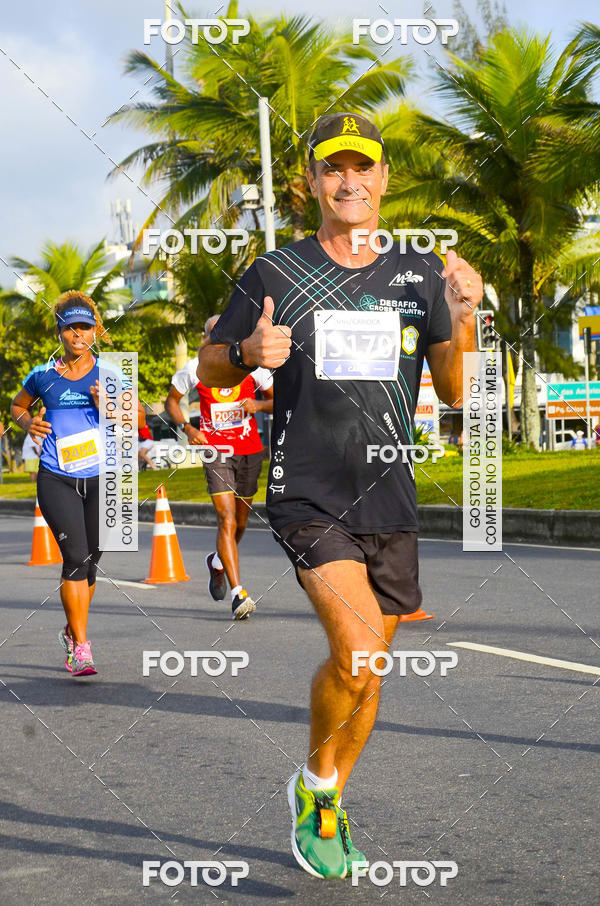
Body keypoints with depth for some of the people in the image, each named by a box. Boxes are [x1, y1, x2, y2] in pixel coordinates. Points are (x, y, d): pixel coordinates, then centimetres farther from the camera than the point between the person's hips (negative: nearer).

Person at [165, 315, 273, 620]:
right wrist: (187, 428, -6)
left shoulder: (251, 366, -2)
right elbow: (171, 401, 11)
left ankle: (218, 561, 47)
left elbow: (278, 400, 7)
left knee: (240, 522, 15)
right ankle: (238, 594, -19)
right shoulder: (194, 369, -3)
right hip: (216, 452, -3)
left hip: (250, 451, 3)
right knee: (227, 520, -17)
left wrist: (259, 405, -15)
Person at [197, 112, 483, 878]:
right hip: (308, 495, -4)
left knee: (366, 670, 9)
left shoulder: (421, 275, 8)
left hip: (391, 501, 4)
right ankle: (314, 783, 6)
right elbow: (209, 368, 8)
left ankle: (327, 808, 31)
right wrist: (250, 352, -14)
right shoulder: (273, 274, 1)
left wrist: (463, 319, -10)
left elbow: (453, 391, 8)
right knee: (356, 650, -21)